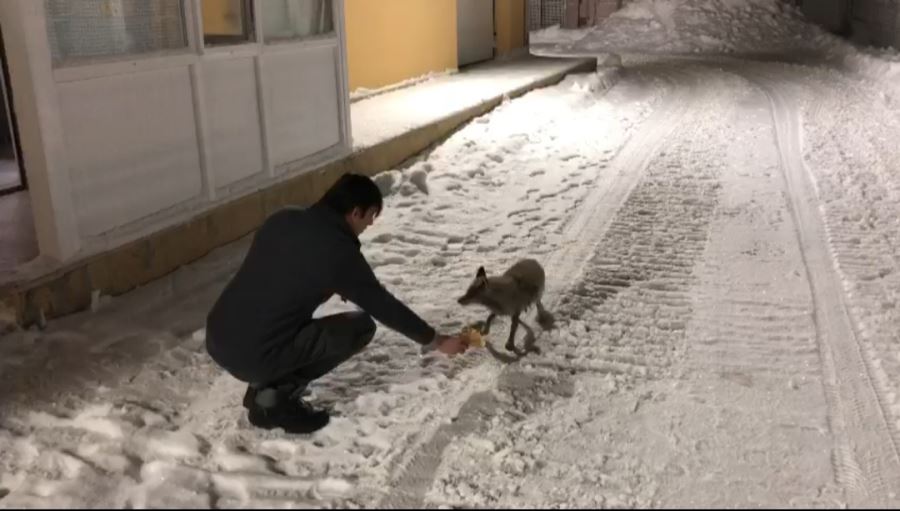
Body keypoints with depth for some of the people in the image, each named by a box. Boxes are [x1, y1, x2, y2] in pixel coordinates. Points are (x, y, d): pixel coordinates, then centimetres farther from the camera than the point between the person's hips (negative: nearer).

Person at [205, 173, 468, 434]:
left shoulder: (282, 219, 7)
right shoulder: (338, 250, -12)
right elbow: (384, 306, -3)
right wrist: (435, 340, 10)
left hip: (216, 341, 8)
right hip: (253, 357, -7)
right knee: (361, 326, 2)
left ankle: (263, 385, 19)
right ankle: (276, 398, 0)